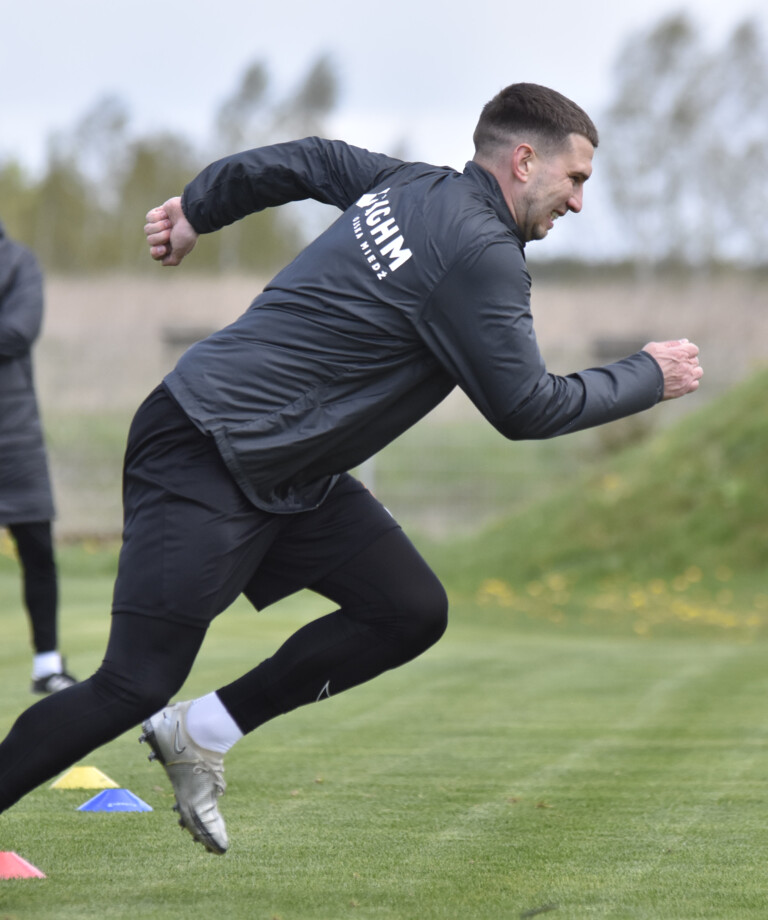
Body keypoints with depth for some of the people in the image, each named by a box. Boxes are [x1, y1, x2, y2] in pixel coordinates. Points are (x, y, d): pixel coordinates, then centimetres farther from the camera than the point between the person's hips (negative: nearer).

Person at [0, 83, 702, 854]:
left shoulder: (414, 185, 9)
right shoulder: (479, 253, -18)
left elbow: (309, 160, 26)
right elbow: (526, 409, -13)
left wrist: (196, 209, 41)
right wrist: (649, 377, 1)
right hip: (204, 463, -10)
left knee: (412, 612, 4)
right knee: (137, 686, -12)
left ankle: (199, 734, 10)